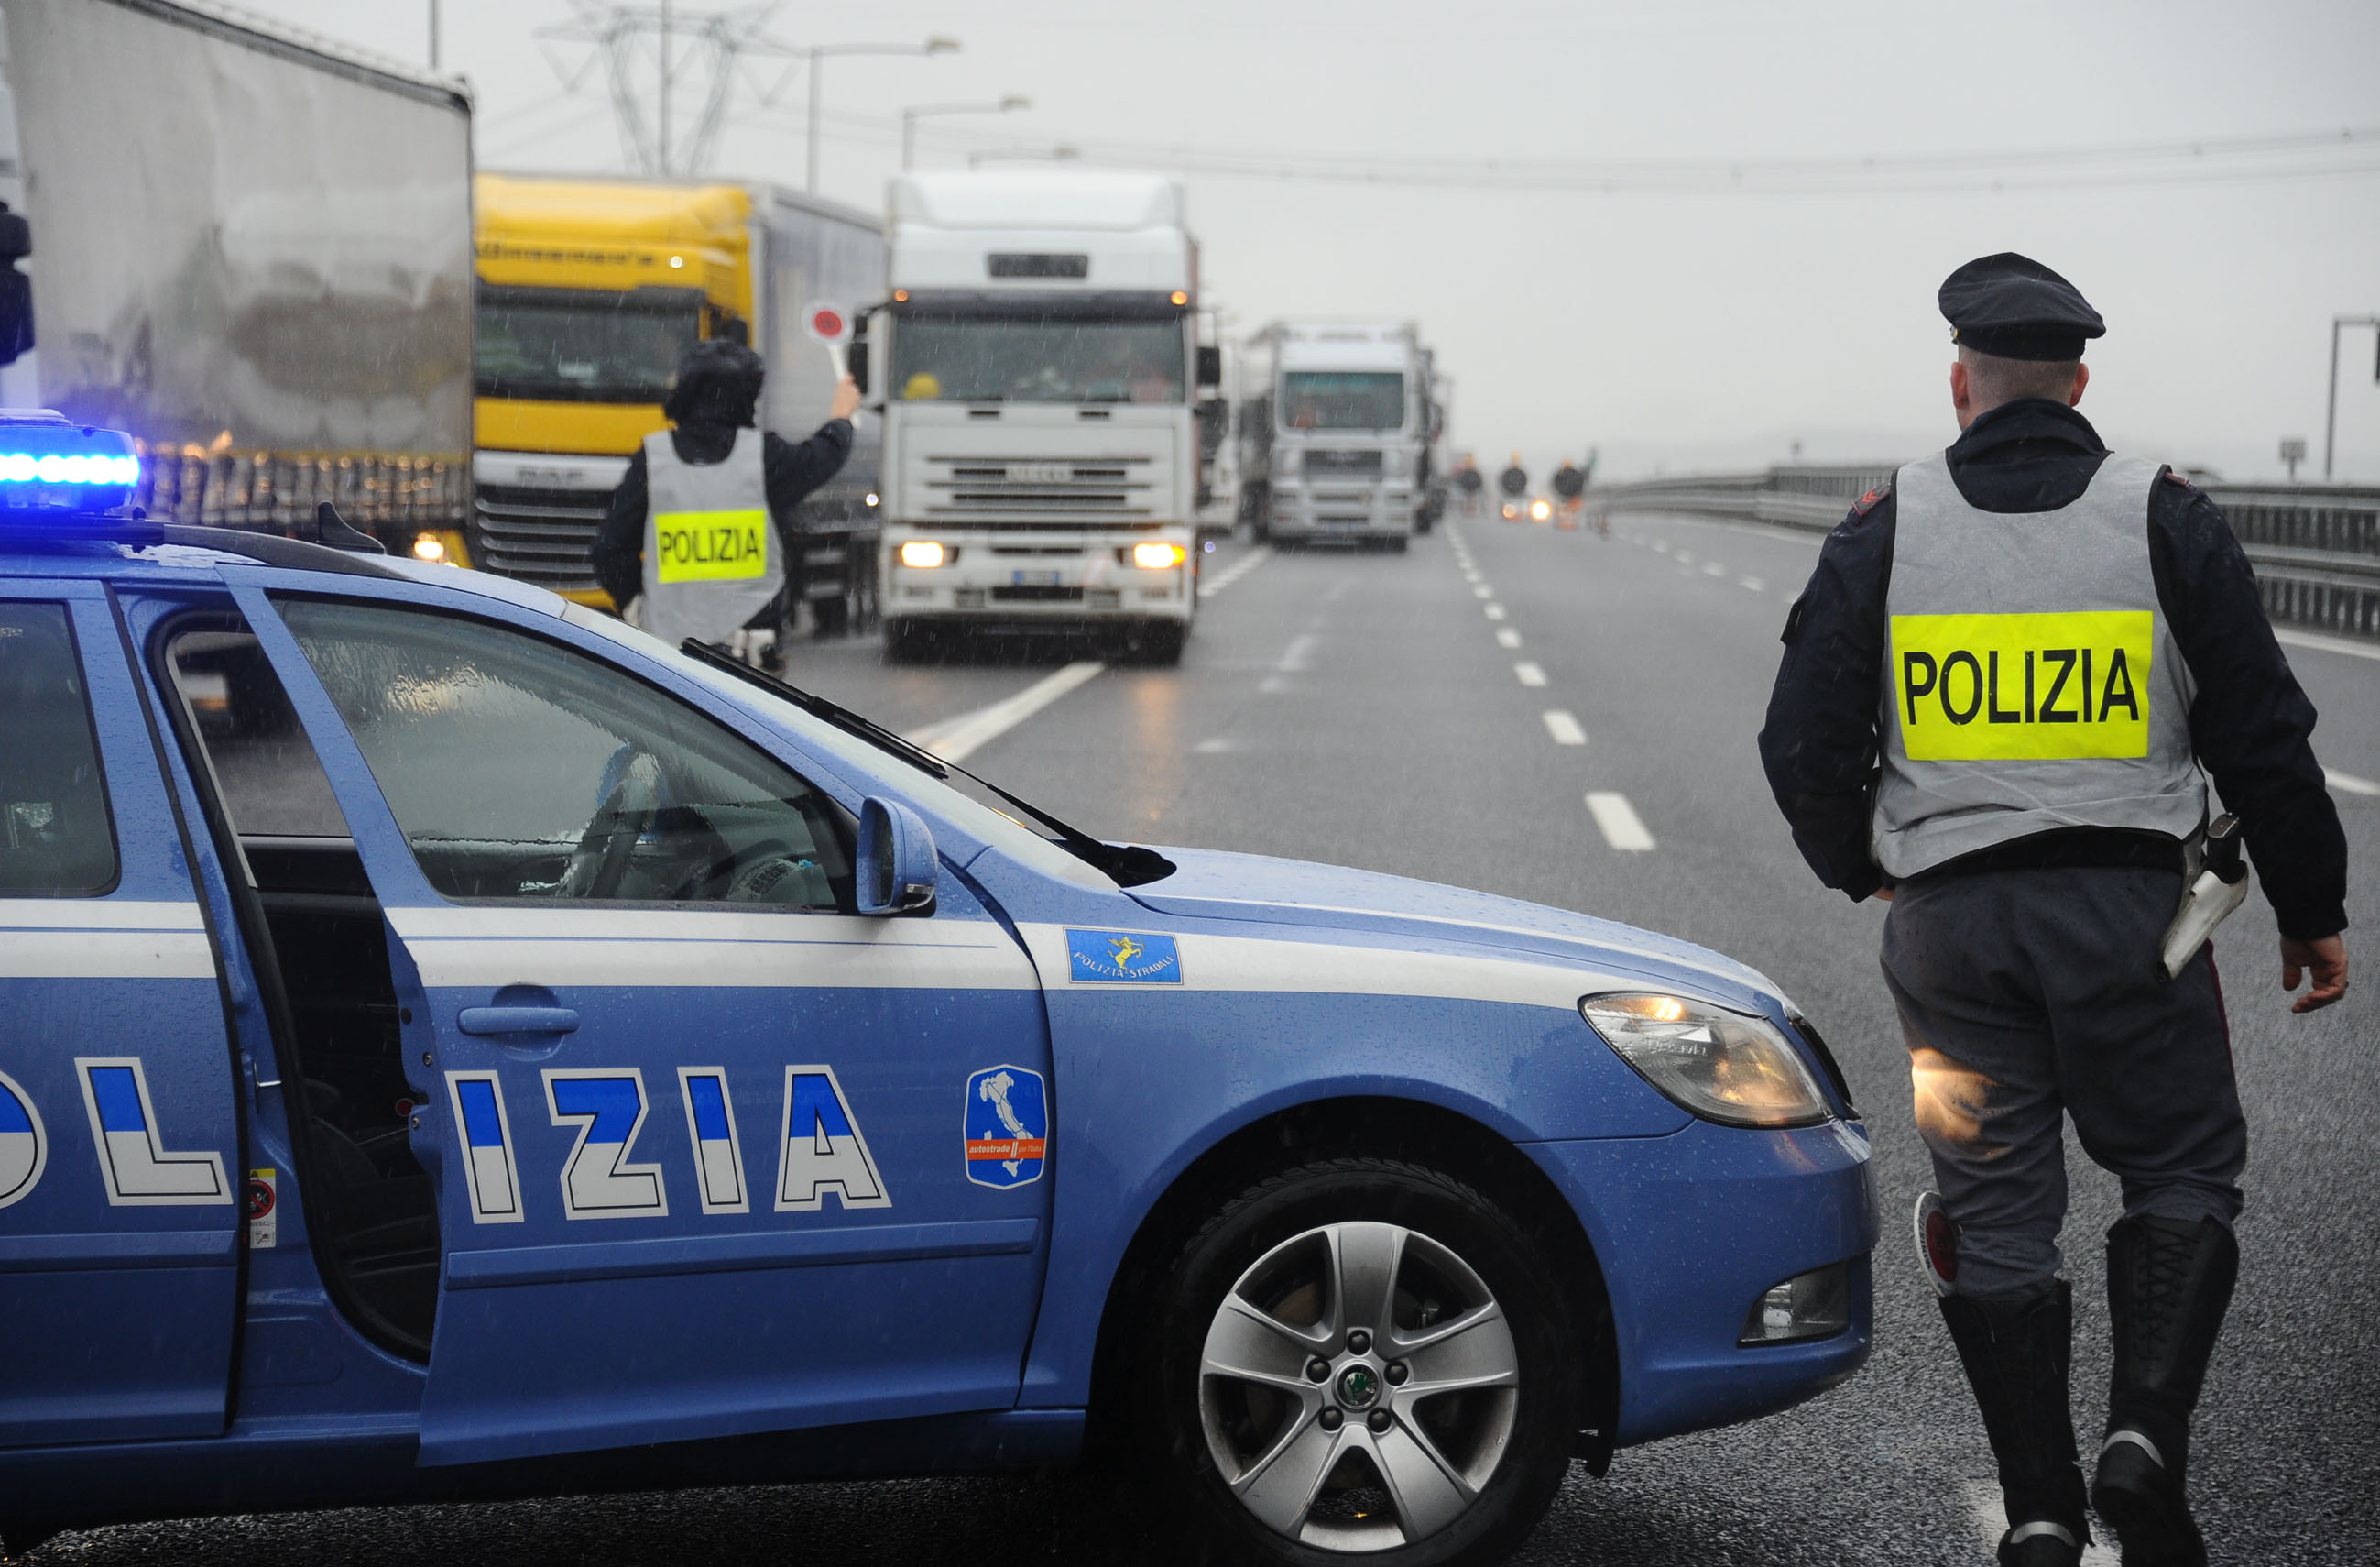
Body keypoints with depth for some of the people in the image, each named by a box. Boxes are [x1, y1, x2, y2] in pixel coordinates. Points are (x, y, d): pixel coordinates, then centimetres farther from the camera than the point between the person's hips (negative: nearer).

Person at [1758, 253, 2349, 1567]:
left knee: (1997, 1210, 8)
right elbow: (2262, 735, 1)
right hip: (2123, 907, -1)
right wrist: (2310, 911, 12)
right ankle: (2146, 1433, -7)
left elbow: (1805, 746, 4)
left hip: (1948, 916, 1)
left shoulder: (1883, 532, 2)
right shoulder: (2166, 522, 0)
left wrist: (1864, 869, 22)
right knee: (2183, 1168, 12)